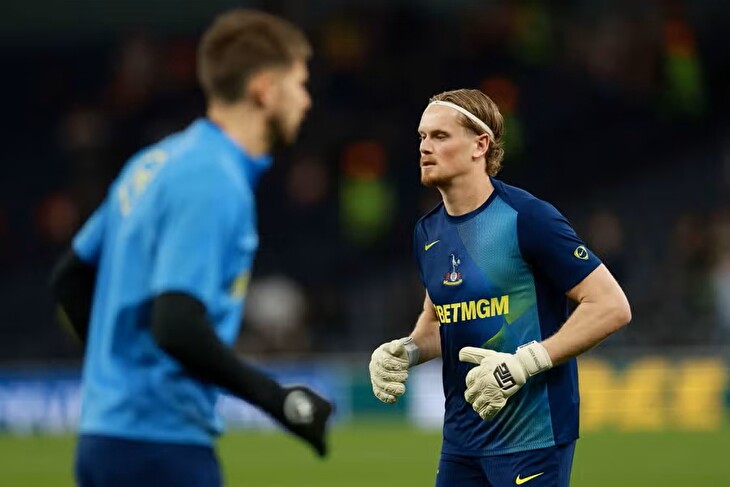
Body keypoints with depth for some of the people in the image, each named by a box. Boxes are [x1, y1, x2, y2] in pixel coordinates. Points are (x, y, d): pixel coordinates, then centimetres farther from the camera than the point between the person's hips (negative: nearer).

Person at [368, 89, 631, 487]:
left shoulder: (527, 218, -13)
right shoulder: (427, 233, 8)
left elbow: (612, 307, -15)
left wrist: (523, 364, -20)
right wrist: (406, 351, 3)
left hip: (532, 439, -7)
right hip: (461, 436, 7)